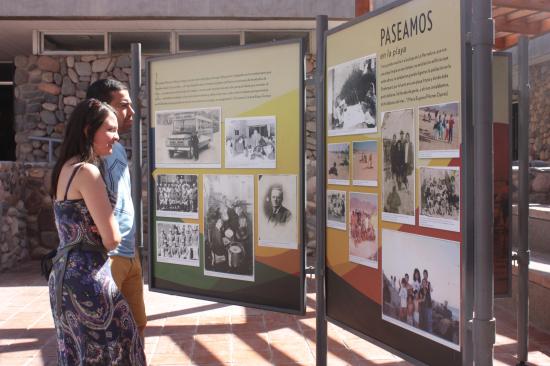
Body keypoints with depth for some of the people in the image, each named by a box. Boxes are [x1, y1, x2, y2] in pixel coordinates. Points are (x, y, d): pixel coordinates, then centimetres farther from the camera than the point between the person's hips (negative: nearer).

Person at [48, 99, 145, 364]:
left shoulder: (65, 169, 11)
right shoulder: (87, 171, -17)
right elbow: (111, 239, -18)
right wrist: (110, 238, 3)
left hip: (65, 273, 9)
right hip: (87, 277, -9)